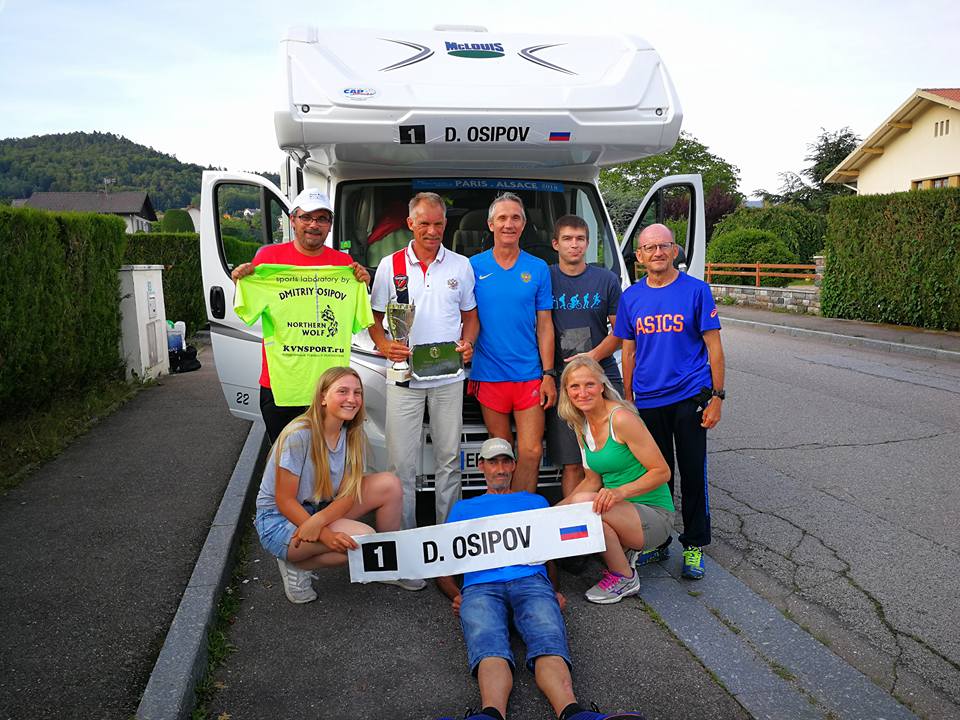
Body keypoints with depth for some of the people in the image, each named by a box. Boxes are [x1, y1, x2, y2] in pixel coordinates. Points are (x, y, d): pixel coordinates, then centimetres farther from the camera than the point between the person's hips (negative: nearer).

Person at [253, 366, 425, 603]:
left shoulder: (353, 434, -5)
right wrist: (326, 536, -32)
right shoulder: (299, 435, -24)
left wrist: (318, 521, -28)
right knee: (363, 537, -28)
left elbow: (348, 494, -8)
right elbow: (284, 501, -20)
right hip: (280, 520, -6)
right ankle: (295, 566, -5)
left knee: (389, 483, -10)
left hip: (322, 510, 7)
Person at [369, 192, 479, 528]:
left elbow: (470, 315, 14)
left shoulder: (461, 265, 8)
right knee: (401, 461, 1)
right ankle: (404, 533, 14)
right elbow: (375, 317, 7)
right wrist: (384, 345, -13)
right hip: (404, 377, -1)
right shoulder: (390, 265, 4)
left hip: (449, 377, 2)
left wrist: (468, 342, -6)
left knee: (449, 458, 10)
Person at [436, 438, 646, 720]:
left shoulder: (535, 502, 37)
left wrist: (554, 590, 9)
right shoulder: (463, 509, 35)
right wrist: (456, 596, 5)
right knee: (490, 650, -36)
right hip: (480, 586, 0)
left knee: (549, 644, -34)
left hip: (531, 580, 1)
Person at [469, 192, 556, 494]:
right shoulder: (473, 266, 2)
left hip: (530, 375, 1)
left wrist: (548, 374, -1)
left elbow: (544, 325, 5)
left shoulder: (538, 269, 5)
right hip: (489, 376, 0)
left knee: (531, 452, -4)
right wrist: (466, 371, 1)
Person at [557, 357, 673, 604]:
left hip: (654, 515, -7)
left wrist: (621, 492, -31)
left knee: (582, 503, -30)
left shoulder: (621, 419, -18)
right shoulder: (582, 425, 5)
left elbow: (662, 472, -17)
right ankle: (626, 550, 10)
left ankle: (624, 578, -7)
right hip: (622, 512, 7)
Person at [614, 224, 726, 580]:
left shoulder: (696, 290, -4)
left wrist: (717, 396, -7)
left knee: (693, 473, 4)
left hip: (690, 396, -3)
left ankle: (694, 546, 19)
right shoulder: (631, 297, 5)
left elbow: (714, 347, -3)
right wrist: (627, 401, 10)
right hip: (648, 400, 3)